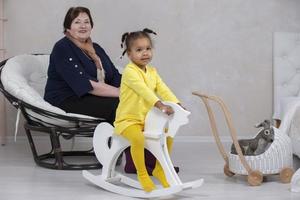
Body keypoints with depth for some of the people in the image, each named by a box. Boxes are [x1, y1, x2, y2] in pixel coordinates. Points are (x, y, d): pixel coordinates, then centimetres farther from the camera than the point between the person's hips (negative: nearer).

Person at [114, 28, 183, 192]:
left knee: (168, 136, 2)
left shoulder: (152, 72, 10)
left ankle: (159, 169, 20)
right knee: (138, 138, -34)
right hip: (127, 119, -8)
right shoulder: (129, 71, -16)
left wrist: (177, 104, -16)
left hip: (147, 119, 8)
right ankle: (142, 174, -14)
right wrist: (160, 105, -42)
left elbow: (163, 89, 0)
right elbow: (143, 90, -31)